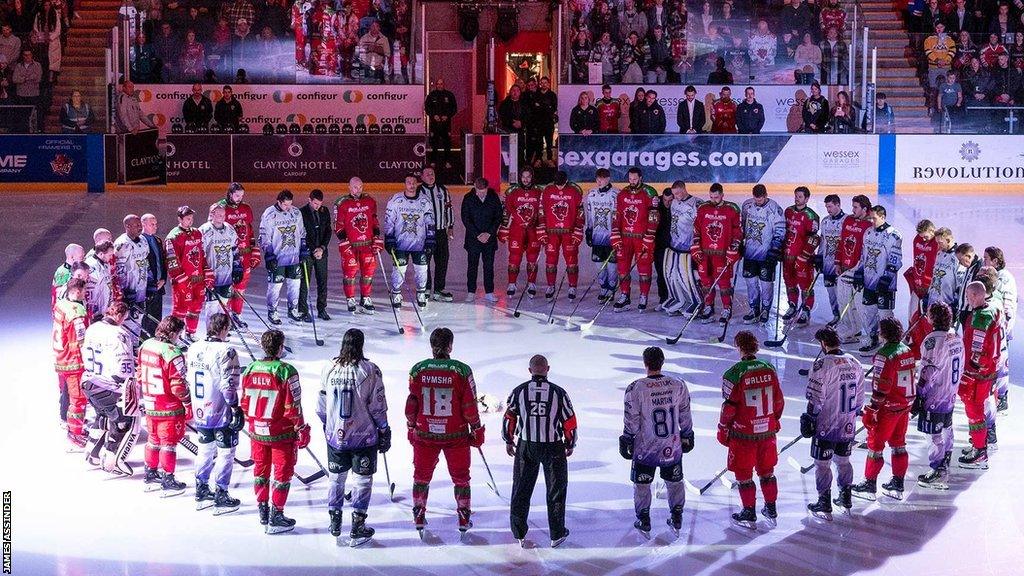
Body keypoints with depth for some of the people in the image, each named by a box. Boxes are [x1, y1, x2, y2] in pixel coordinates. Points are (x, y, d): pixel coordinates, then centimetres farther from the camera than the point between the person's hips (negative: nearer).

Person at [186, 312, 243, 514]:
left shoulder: (193, 348, 2)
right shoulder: (226, 351, -19)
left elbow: (188, 378, 11)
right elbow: (228, 385, -21)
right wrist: (235, 407, -11)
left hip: (200, 412, 7)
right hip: (222, 413, -7)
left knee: (205, 449, 21)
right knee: (225, 453, 6)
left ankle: (202, 491, 29)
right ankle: (221, 497, 8)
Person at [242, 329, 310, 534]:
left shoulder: (250, 369, -1)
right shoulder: (286, 372, -18)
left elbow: (244, 402, 7)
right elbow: (293, 406, -16)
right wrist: (302, 430, -4)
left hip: (257, 432, 5)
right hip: (281, 433, -5)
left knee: (260, 469, 19)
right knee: (282, 471, 7)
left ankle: (262, 512, 27)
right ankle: (275, 517, 9)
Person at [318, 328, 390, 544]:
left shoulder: (329, 369, -5)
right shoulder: (370, 371, -14)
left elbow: (321, 405, 5)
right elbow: (378, 406, -9)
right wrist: (384, 431, 3)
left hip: (335, 435, 3)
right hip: (364, 437, -3)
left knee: (336, 478, 17)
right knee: (363, 480, 8)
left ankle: (335, 522, 24)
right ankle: (357, 528, 9)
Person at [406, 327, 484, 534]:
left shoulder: (418, 370, -7)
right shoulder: (461, 370, -13)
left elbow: (411, 404, 0)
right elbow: (470, 406, -9)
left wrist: (411, 428, 14)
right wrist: (477, 430, 4)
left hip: (424, 434, 1)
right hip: (456, 435, -1)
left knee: (421, 475, 18)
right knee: (460, 476, 15)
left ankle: (419, 517, 21)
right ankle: (464, 519, 19)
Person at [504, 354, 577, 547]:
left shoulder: (519, 391, -5)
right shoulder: (558, 393, -8)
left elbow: (509, 417, 2)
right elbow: (570, 422, -2)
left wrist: (509, 441, 17)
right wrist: (570, 445, 14)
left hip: (526, 446, 1)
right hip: (554, 448, -1)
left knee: (521, 489, 13)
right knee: (556, 490, 11)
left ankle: (519, 533, 18)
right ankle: (556, 535, 14)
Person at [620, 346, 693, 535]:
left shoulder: (636, 389, -17)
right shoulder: (678, 385, -8)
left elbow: (631, 420, -11)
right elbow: (685, 415, 3)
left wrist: (626, 441, 2)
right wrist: (687, 436, 17)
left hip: (645, 447, -2)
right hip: (672, 447, 2)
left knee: (642, 484, 15)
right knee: (674, 481, 20)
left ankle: (644, 522, 21)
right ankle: (676, 519, 28)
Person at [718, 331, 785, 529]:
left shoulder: (734, 374, -18)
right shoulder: (769, 370, -2)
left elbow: (729, 407, -13)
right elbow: (779, 401, 7)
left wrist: (723, 430, 0)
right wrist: (774, 420, 23)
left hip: (743, 433, -5)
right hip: (767, 431, 5)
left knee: (744, 475, 9)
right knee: (766, 471, 19)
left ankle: (749, 515, 15)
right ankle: (771, 510, 27)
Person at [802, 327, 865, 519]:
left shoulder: (823, 364, -18)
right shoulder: (854, 363, 3)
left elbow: (816, 398, -17)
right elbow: (859, 397, 11)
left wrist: (809, 418, -6)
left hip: (826, 425, -6)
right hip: (848, 425, 6)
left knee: (822, 464, 4)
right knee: (843, 460, 20)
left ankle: (824, 505, 7)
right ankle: (846, 499, 28)